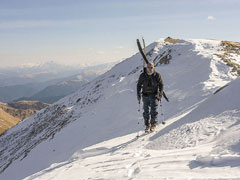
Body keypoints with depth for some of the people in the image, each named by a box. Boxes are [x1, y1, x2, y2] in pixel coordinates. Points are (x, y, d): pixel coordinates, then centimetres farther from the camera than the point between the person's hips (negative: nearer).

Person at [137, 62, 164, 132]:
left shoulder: (157, 75, -5)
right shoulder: (142, 76, -2)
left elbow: (161, 85, 0)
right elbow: (139, 85, 8)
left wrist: (160, 94, -9)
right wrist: (138, 94, 1)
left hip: (154, 95, -2)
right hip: (145, 95, 2)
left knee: (154, 110, -8)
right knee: (146, 111, 4)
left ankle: (153, 124, 3)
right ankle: (147, 125, 14)